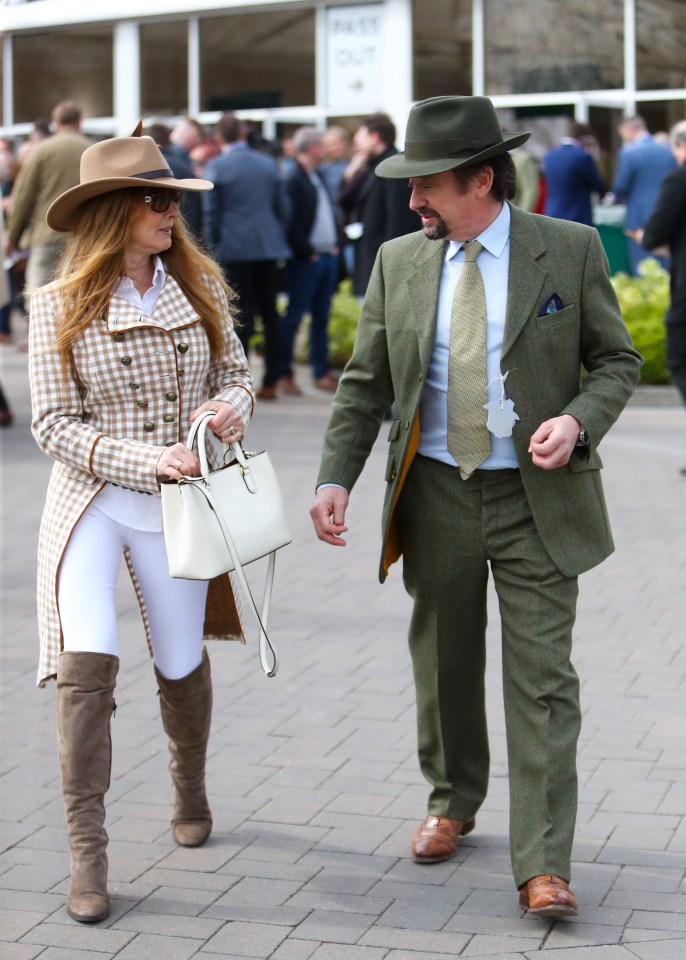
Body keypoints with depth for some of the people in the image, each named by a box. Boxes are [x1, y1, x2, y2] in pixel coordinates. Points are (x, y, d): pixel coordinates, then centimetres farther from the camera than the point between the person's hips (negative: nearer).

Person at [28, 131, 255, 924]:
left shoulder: (199, 286, 0)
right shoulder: (58, 306, -8)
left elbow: (235, 369, 13)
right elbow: (53, 425, -9)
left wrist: (233, 404, -11)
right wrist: (145, 460, -20)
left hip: (177, 507, 3)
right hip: (92, 503, -3)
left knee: (182, 664, 13)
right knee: (87, 661, -18)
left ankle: (190, 788, 43)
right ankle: (86, 851, -7)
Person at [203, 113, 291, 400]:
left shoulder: (216, 167, -5)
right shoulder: (268, 163, 9)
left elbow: (211, 213, -5)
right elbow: (279, 207, 13)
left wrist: (213, 247, 4)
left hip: (235, 249, -4)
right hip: (269, 247, 4)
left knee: (242, 315, -2)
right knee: (270, 313, 7)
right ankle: (270, 382, 8)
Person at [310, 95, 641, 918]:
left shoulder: (570, 251, -4)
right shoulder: (399, 262, 4)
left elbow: (617, 360, 2)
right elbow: (365, 383, 7)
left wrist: (578, 419, -18)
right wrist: (335, 478, -6)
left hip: (537, 498, -3)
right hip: (437, 495, 3)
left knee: (541, 681, -5)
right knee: (444, 666, 15)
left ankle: (542, 866, -1)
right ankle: (452, 804, 38)